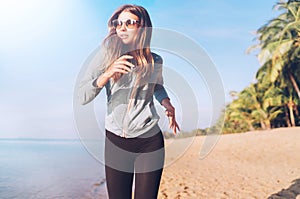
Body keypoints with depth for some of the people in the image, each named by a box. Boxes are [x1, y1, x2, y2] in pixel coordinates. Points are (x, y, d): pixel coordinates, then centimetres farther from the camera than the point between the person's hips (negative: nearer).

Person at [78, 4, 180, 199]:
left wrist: (168, 104, 4)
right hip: (115, 141, 0)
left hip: (150, 141, 1)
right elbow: (82, 97, -11)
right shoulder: (107, 56, -3)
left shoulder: (154, 61, 2)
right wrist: (108, 74, -26)